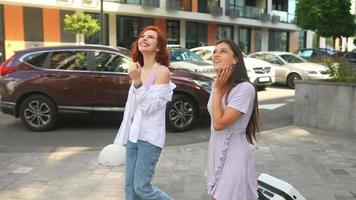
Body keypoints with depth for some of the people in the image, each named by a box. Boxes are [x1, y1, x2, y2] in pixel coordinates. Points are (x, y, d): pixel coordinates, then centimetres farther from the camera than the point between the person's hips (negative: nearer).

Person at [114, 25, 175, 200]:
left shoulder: (162, 71, -13)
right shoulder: (139, 69, 8)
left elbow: (149, 107, -19)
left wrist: (137, 82, -28)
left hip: (150, 137, -7)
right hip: (133, 135, 7)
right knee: (130, 186, 11)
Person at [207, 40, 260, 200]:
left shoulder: (245, 88, -22)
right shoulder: (218, 84, 5)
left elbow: (219, 123, -24)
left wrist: (218, 90, -18)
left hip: (233, 156, -8)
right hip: (216, 153, 8)